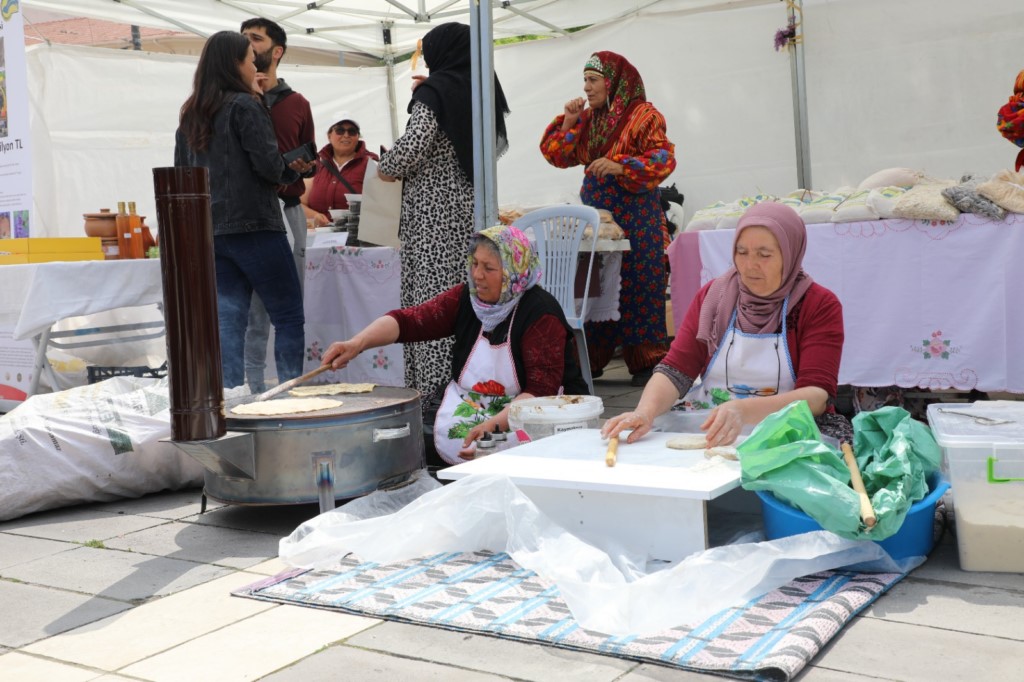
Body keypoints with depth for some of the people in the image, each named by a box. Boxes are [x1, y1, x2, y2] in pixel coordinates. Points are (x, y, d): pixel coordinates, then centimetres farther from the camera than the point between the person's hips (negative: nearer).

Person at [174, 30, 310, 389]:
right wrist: (292, 168, 8)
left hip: (209, 232, 7)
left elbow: (181, 171, 18)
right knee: (289, 317, 1)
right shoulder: (245, 106, -8)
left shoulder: (190, 115, 14)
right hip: (253, 227, -7)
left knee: (228, 320, 6)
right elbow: (269, 166, -13)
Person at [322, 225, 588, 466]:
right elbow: (409, 320, -12)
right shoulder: (465, 298, 1)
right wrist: (357, 343, -29)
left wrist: (495, 424, -33)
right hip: (468, 404, 5)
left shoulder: (540, 313, -15)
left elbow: (542, 389, -21)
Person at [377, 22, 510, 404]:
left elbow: (415, 143, -19)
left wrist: (387, 167, 1)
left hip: (434, 209, -7)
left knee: (432, 300, -5)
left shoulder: (434, 90, -7)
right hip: (474, 204, 7)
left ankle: (437, 394, -6)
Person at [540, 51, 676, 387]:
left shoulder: (644, 116, -4)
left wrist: (621, 166, -22)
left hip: (635, 215, -6)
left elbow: (664, 159, -13)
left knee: (638, 286, -4)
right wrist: (568, 121, 0)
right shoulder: (588, 118, 14)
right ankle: (590, 359, 14)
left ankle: (646, 361, 3)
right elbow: (559, 157, 13)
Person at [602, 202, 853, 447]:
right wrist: (645, 412, -23)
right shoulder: (713, 295, 9)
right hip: (706, 427, 3)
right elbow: (675, 370, 0)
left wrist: (744, 410, -32)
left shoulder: (820, 306, -2)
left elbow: (817, 396, -14)